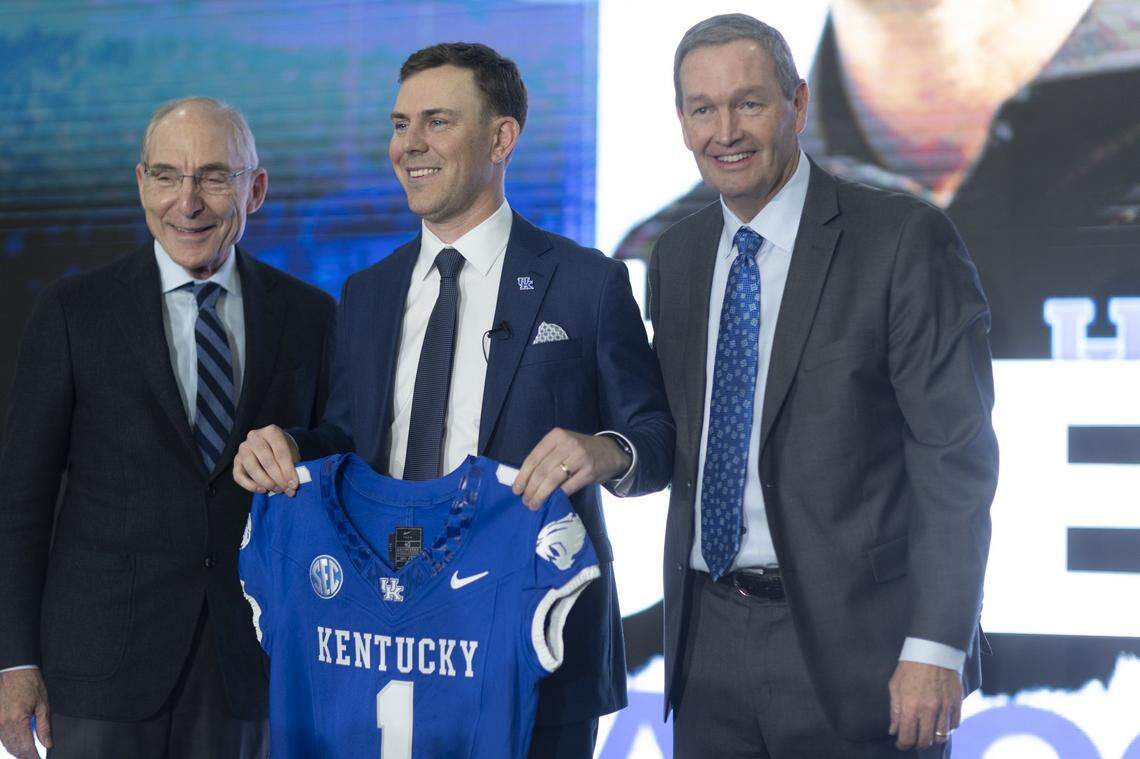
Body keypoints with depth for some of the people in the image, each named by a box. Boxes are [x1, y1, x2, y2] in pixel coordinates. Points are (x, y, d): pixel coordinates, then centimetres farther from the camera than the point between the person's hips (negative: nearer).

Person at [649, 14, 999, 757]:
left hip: (851, 641, -5)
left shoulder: (904, 238, -8)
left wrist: (934, 648, -16)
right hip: (711, 642, 5)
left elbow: (956, 453, -12)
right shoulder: (677, 255, 11)